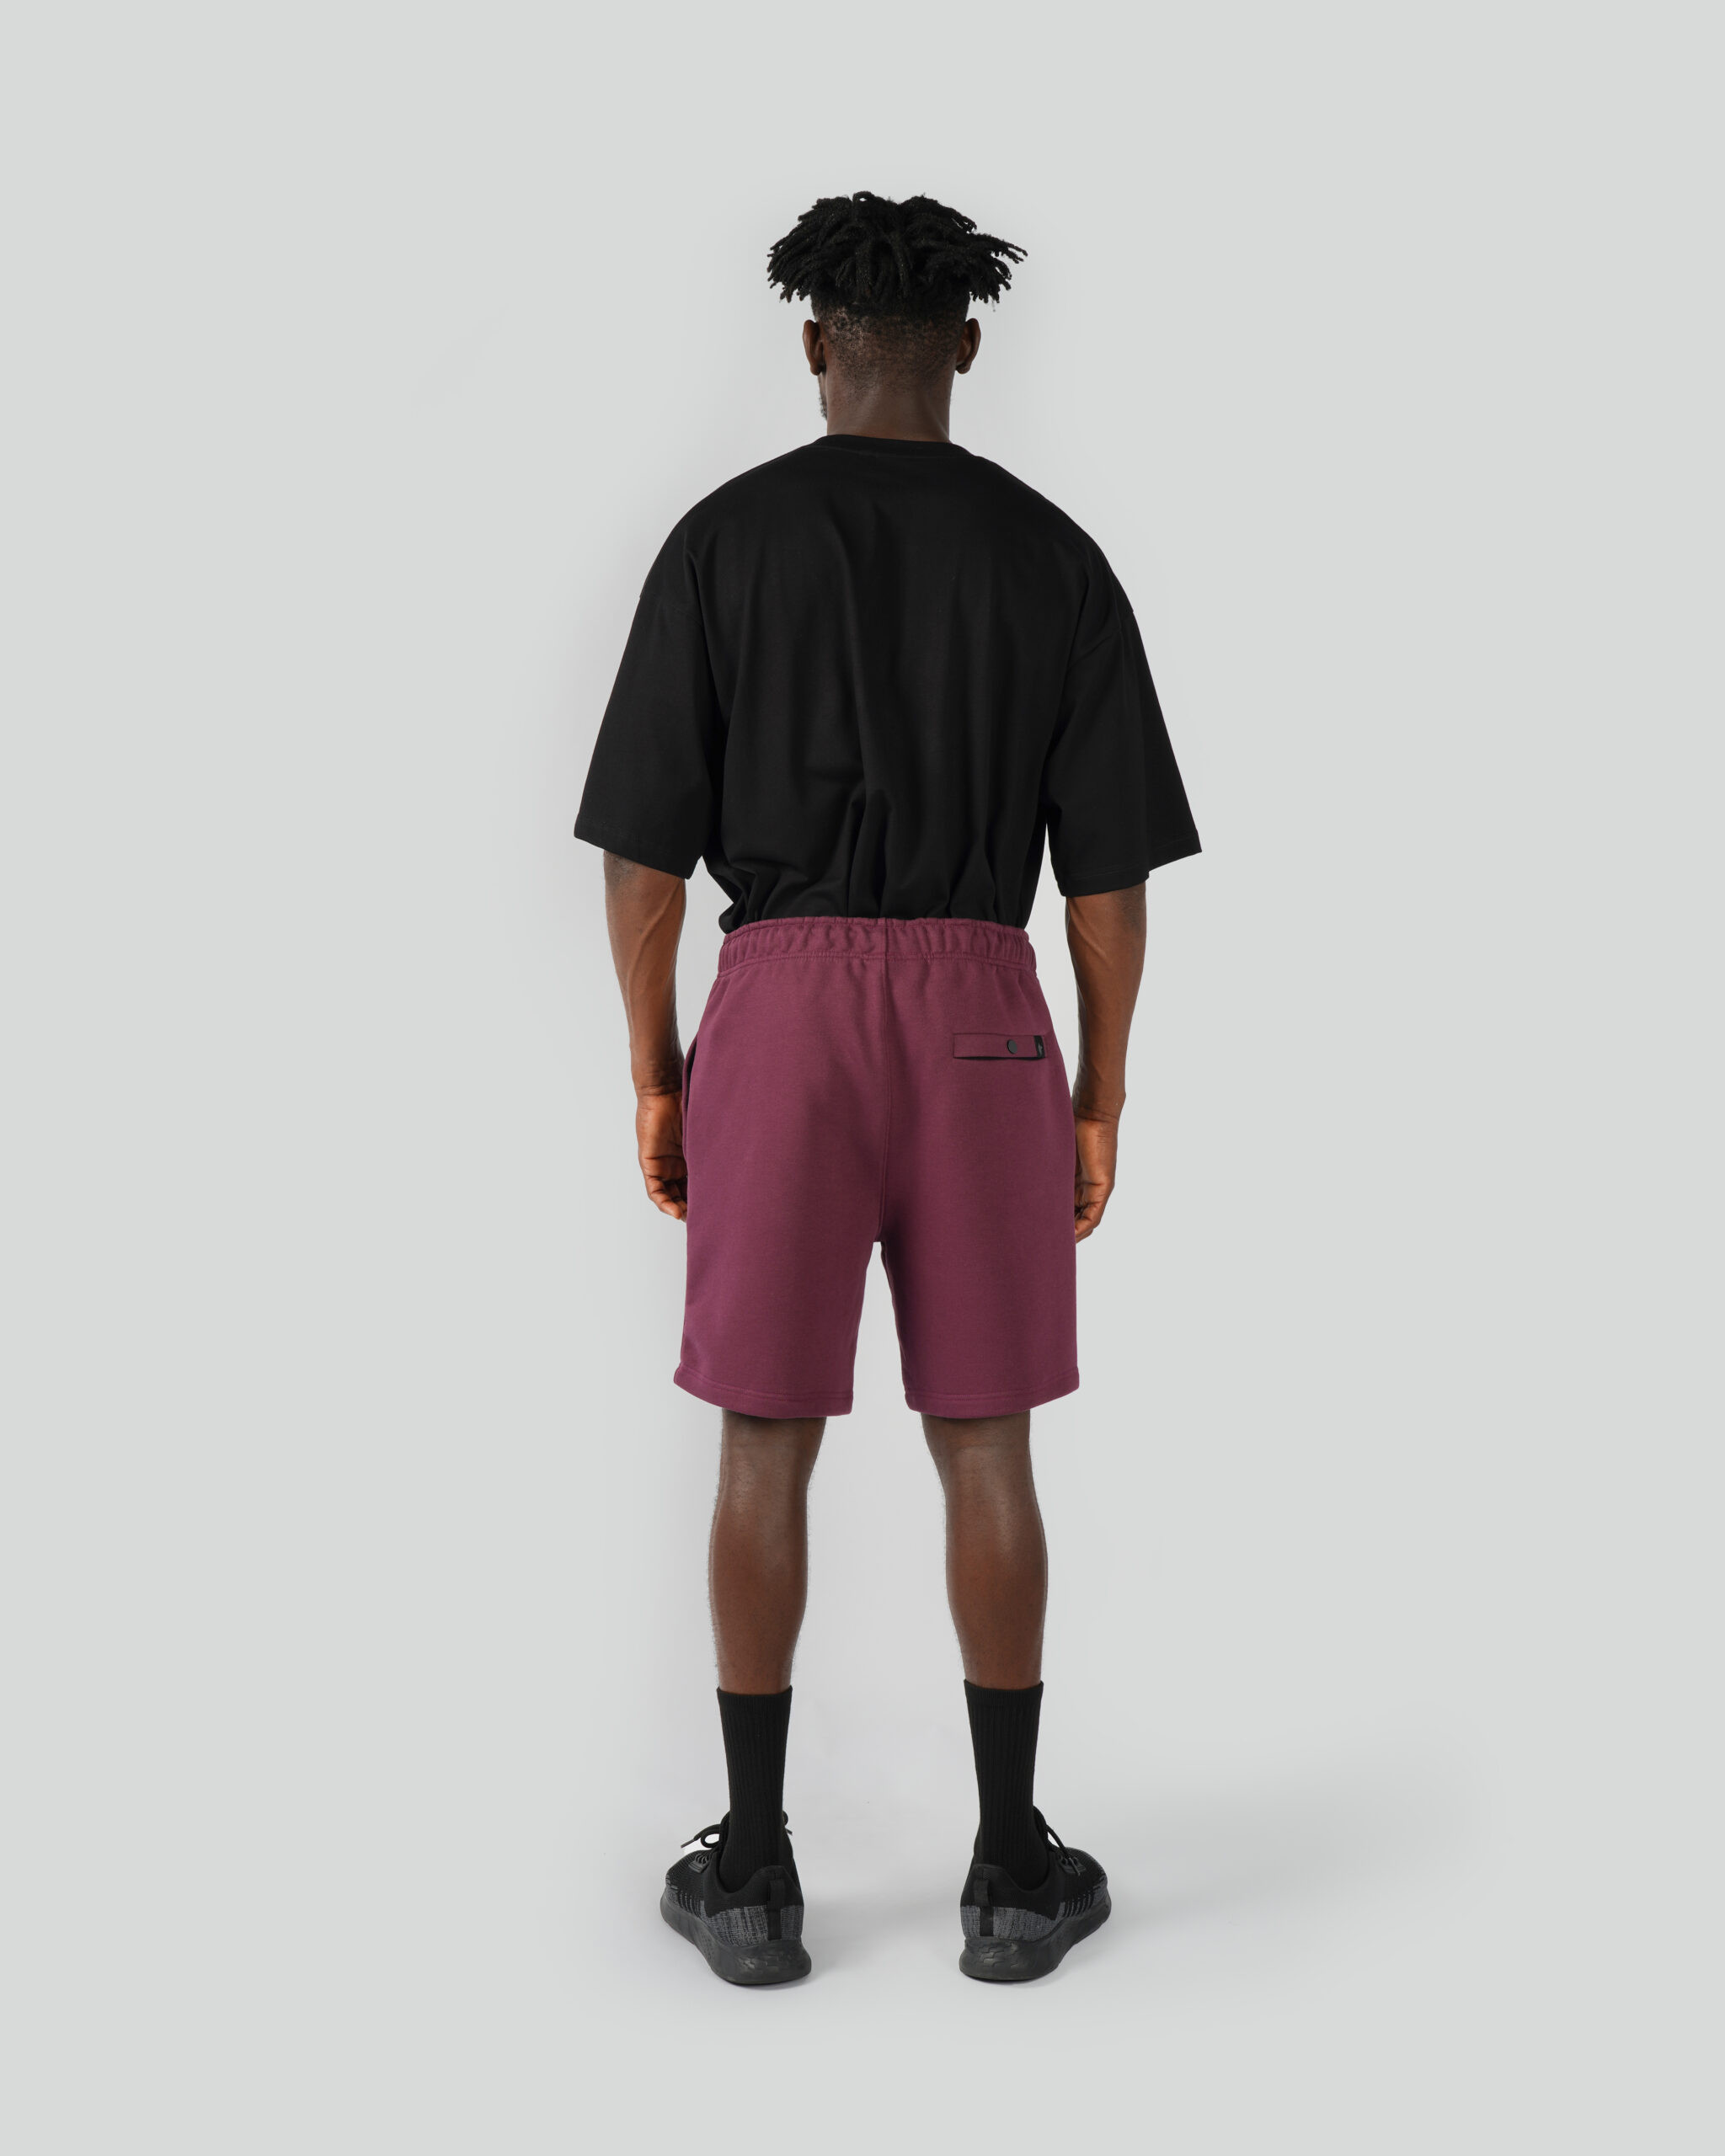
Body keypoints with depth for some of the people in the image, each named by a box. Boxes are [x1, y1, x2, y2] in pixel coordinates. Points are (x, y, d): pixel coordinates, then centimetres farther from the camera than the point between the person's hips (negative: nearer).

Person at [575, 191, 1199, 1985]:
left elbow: (640, 842, -1)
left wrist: (651, 1077, 8)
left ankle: (754, 1871, 14)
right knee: (984, 1446, 9)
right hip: (981, 1028, 1)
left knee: (766, 1444, 8)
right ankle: (1011, 1868, 14)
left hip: (778, 1019, -1)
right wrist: (1100, 1103, 10)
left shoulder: (722, 540, 2)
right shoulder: (1055, 558, 5)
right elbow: (1112, 866, 2)